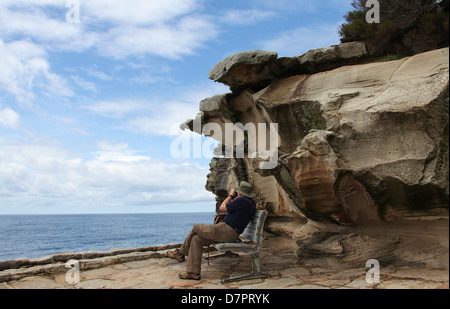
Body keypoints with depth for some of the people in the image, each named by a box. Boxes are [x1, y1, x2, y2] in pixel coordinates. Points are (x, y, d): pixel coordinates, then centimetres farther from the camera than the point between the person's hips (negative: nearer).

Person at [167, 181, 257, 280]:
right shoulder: (251, 203, 15)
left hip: (225, 230, -10)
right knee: (196, 239, 7)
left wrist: (231, 196, 7)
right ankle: (193, 272, 6)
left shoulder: (241, 200, -15)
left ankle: (181, 252, 22)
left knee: (196, 228, 5)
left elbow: (222, 208, -6)